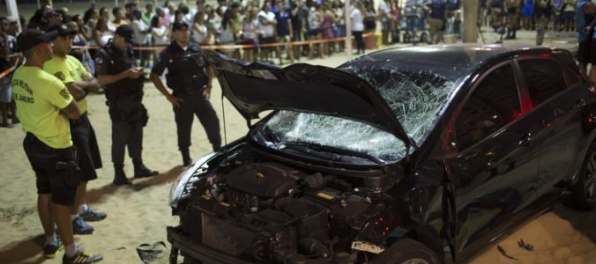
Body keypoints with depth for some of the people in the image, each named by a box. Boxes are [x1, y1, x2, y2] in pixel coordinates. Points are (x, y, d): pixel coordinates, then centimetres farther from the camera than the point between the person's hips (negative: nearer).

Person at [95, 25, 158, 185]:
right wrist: (125, 74, -24)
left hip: (135, 100, 8)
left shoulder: (128, 51, 12)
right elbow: (101, 79, -20)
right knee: (120, 139, -2)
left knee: (136, 136, 15)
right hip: (119, 103, -8)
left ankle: (139, 167, 28)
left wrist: (137, 72, 1)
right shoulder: (104, 54, -13)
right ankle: (119, 174, 8)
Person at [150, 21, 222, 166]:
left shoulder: (196, 49, 4)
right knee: (184, 129, 7)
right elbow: (154, 75, -4)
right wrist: (168, 95, -6)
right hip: (182, 97, -3)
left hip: (200, 94, 3)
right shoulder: (168, 53, -6)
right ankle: (186, 158, 22)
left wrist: (208, 87, 7)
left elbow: (209, 67, 17)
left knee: (212, 122, 0)